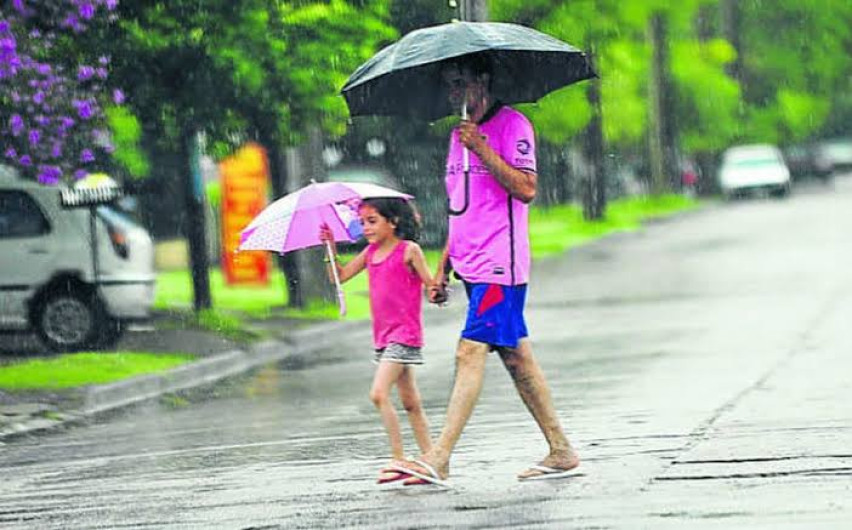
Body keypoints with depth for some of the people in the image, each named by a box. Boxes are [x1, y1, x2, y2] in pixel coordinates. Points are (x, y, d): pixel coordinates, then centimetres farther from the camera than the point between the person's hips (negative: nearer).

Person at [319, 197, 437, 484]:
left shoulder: (409, 250, -9)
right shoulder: (371, 252, 12)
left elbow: (431, 283, -9)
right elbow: (341, 275, 15)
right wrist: (331, 246, 3)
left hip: (404, 334, -8)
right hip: (383, 335, 8)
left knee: (379, 394, -18)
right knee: (410, 402, 11)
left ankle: (398, 459, -14)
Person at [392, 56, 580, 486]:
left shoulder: (512, 125, -6)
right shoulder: (460, 134, 20)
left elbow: (526, 189, -17)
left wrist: (483, 150, -21)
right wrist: (442, 269, 19)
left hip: (500, 264, -9)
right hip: (472, 264, 9)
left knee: (471, 352, -14)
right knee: (515, 355, 9)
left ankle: (438, 460, -20)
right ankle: (561, 451, 14)